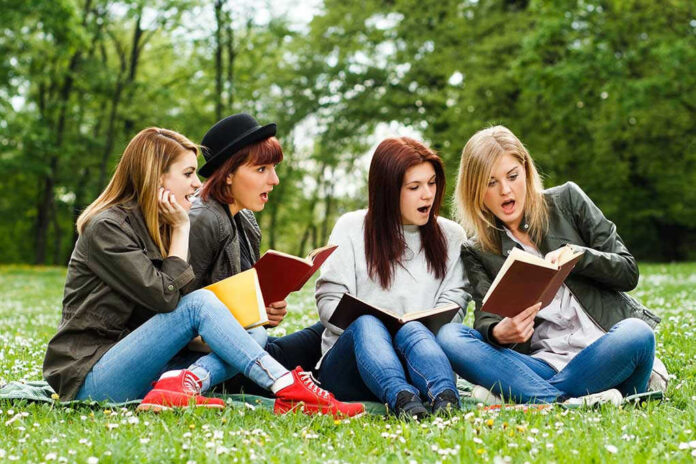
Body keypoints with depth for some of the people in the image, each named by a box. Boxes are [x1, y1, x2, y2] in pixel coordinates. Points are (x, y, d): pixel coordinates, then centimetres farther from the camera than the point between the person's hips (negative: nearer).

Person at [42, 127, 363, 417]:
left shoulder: (158, 228, 15)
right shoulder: (106, 227, -11)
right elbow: (163, 297, -20)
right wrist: (181, 231, -9)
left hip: (133, 366, 8)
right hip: (89, 378, -8)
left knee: (254, 335, -7)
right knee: (199, 302, -25)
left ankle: (185, 383, -34)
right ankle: (289, 391, -28)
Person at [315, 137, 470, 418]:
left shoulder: (450, 235, 16)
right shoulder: (351, 228, 9)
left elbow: (454, 301, 6)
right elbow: (328, 300, 1)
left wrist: (422, 326, -16)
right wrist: (360, 323, -19)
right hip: (348, 361, -1)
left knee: (412, 329, -34)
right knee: (367, 324, -36)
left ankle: (445, 397, -63)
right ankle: (402, 398, -63)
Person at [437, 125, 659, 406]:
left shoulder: (567, 200, 9)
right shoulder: (476, 253, 12)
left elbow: (628, 271, 8)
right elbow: (485, 318, -2)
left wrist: (575, 255, -11)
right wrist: (499, 332, -27)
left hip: (603, 351, -1)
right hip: (543, 363, 1)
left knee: (636, 335, -36)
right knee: (449, 336, -22)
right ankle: (569, 401, -34)